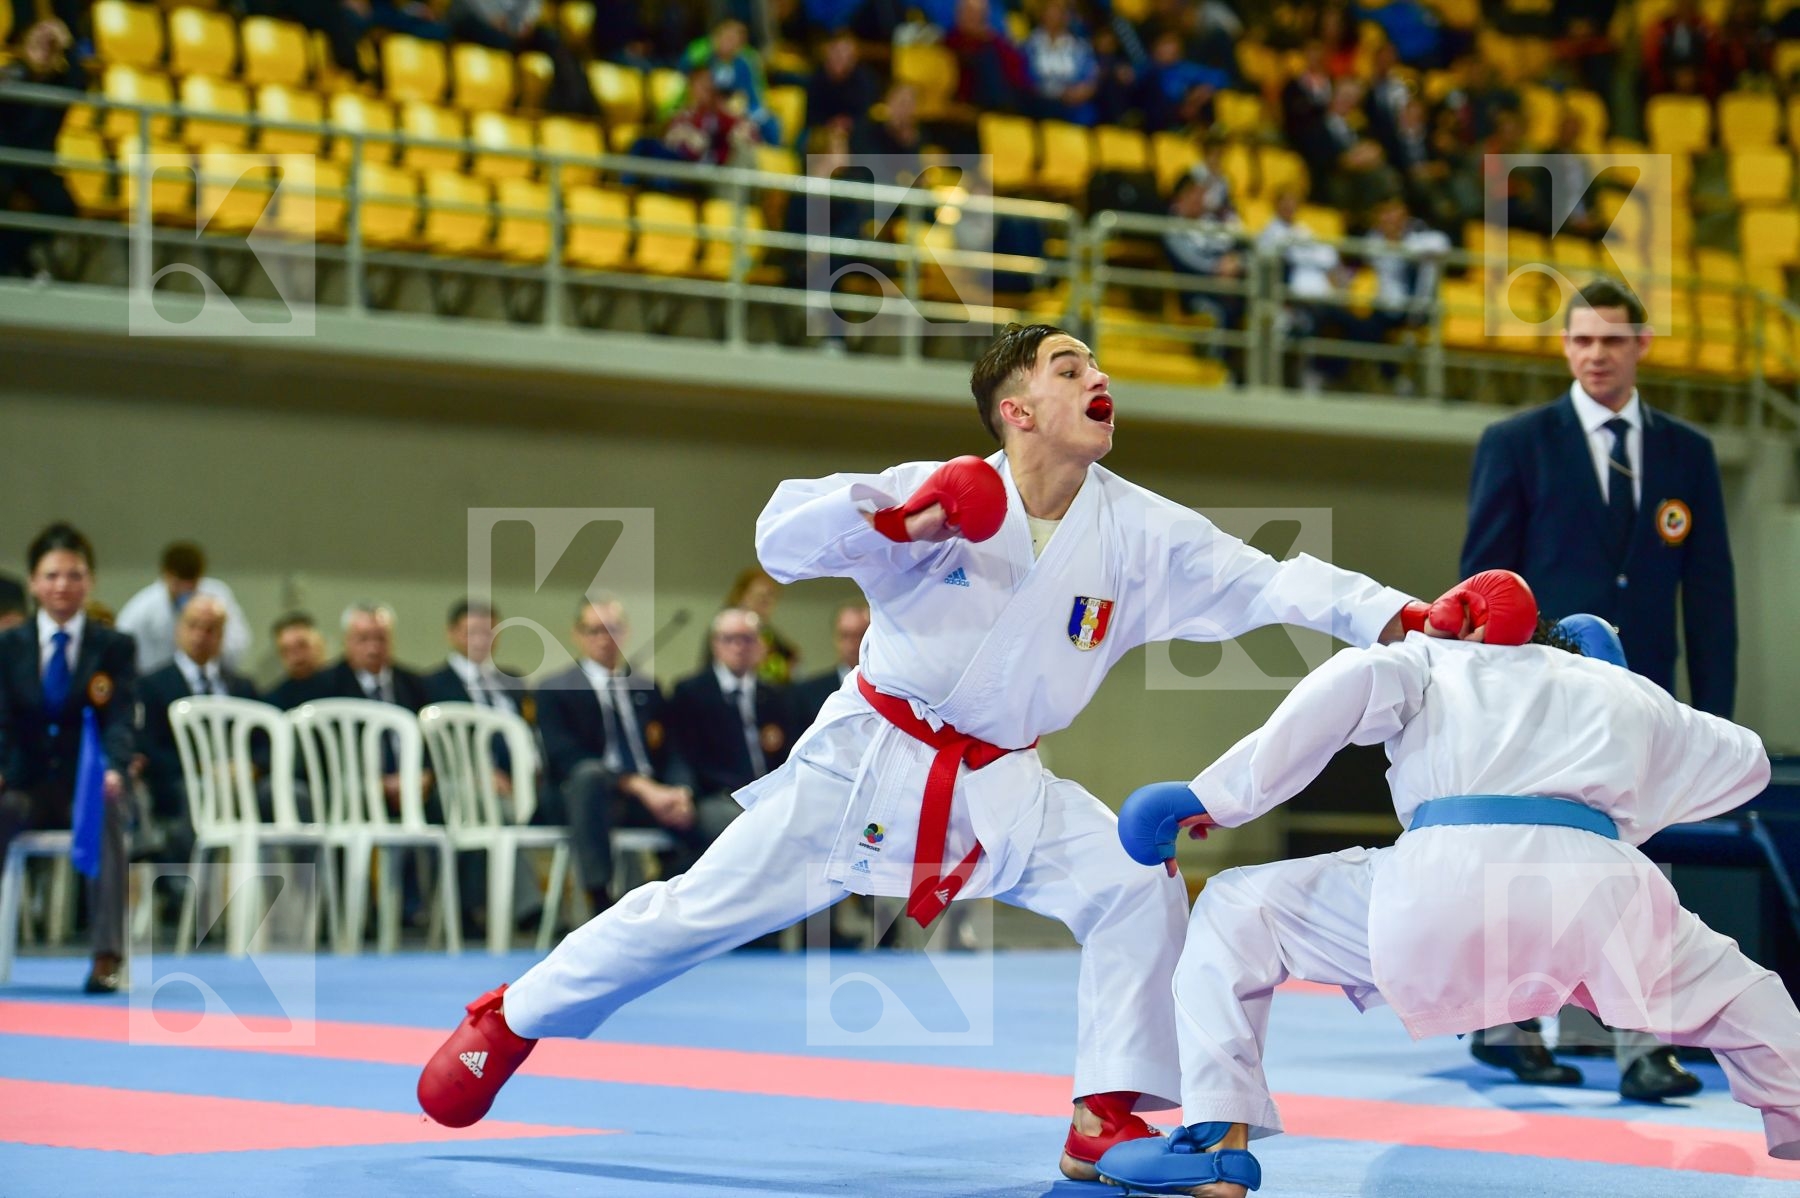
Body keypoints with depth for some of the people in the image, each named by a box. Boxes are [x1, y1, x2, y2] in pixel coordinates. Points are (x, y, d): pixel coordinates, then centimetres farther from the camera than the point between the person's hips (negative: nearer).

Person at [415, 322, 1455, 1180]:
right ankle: (509, 1021, 17)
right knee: (700, 910, -2)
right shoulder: (946, 495, -14)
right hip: (871, 757, -3)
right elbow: (784, 539, -20)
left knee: (1137, 890, -16)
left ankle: (1106, 1123, -6)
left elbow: (1262, 582, -9)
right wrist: (895, 519, -37)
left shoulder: (1138, 534, -4)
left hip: (1002, 785, 3)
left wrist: (1391, 617, -22)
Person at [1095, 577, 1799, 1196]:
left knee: (1235, 911, 15)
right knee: (1741, 1000, 33)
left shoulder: (1434, 661, 27)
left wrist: (1216, 797, 6)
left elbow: (1353, 683, 5)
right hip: (1603, 891, 3)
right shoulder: (1629, 696, 34)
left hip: (1447, 883, -3)